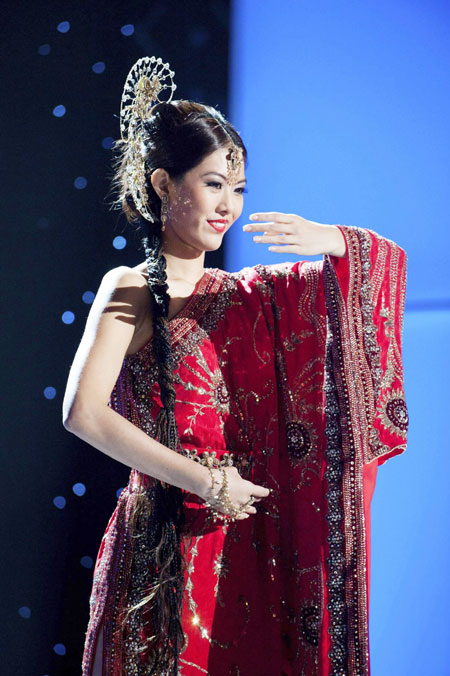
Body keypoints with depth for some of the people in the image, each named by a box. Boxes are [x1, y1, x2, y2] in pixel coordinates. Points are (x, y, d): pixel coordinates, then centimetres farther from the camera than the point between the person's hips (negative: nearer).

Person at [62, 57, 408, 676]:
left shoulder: (245, 296, 8)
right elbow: (85, 414, -20)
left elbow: (387, 260, 7)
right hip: (162, 550, -5)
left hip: (246, 549, 5)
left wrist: (333, 242, -15)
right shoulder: (130, 290, -6)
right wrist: (205, 480, -16)